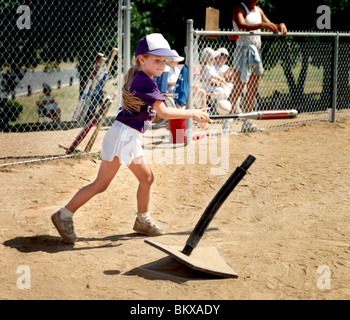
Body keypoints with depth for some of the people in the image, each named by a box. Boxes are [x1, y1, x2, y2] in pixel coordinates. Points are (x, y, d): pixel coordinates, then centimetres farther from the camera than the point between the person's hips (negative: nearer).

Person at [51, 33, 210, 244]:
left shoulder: (137, 78, 14)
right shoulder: (145, 82, -16)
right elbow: (163, 112, -21)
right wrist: (192, 113, -15)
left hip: (132, 139, 11)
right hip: (123, 135, -11)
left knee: (147, 178, 15)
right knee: (101, 184, -8)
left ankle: (143, 221, 30)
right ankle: (64, 215, -3)